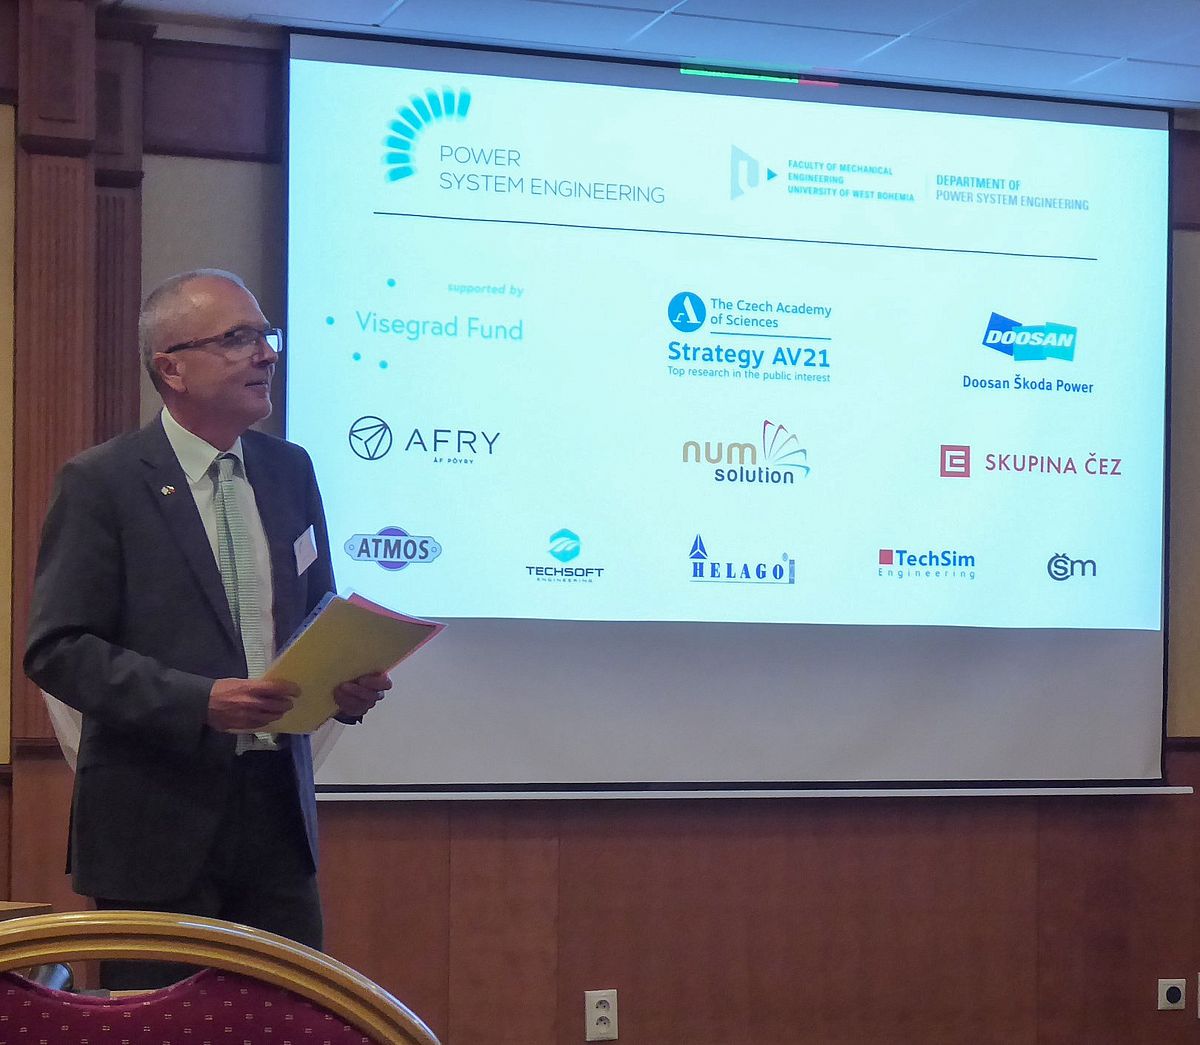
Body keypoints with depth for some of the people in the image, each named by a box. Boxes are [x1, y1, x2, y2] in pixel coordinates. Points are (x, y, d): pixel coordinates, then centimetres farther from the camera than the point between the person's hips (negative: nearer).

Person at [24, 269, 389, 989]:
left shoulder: (290, 471, 11)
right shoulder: (100, 483, -7)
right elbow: (57, 649, -11)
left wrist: (349, 681, -3)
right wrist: (198, 701, -23)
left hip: (279, 813, 5)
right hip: (160, 824, -5)